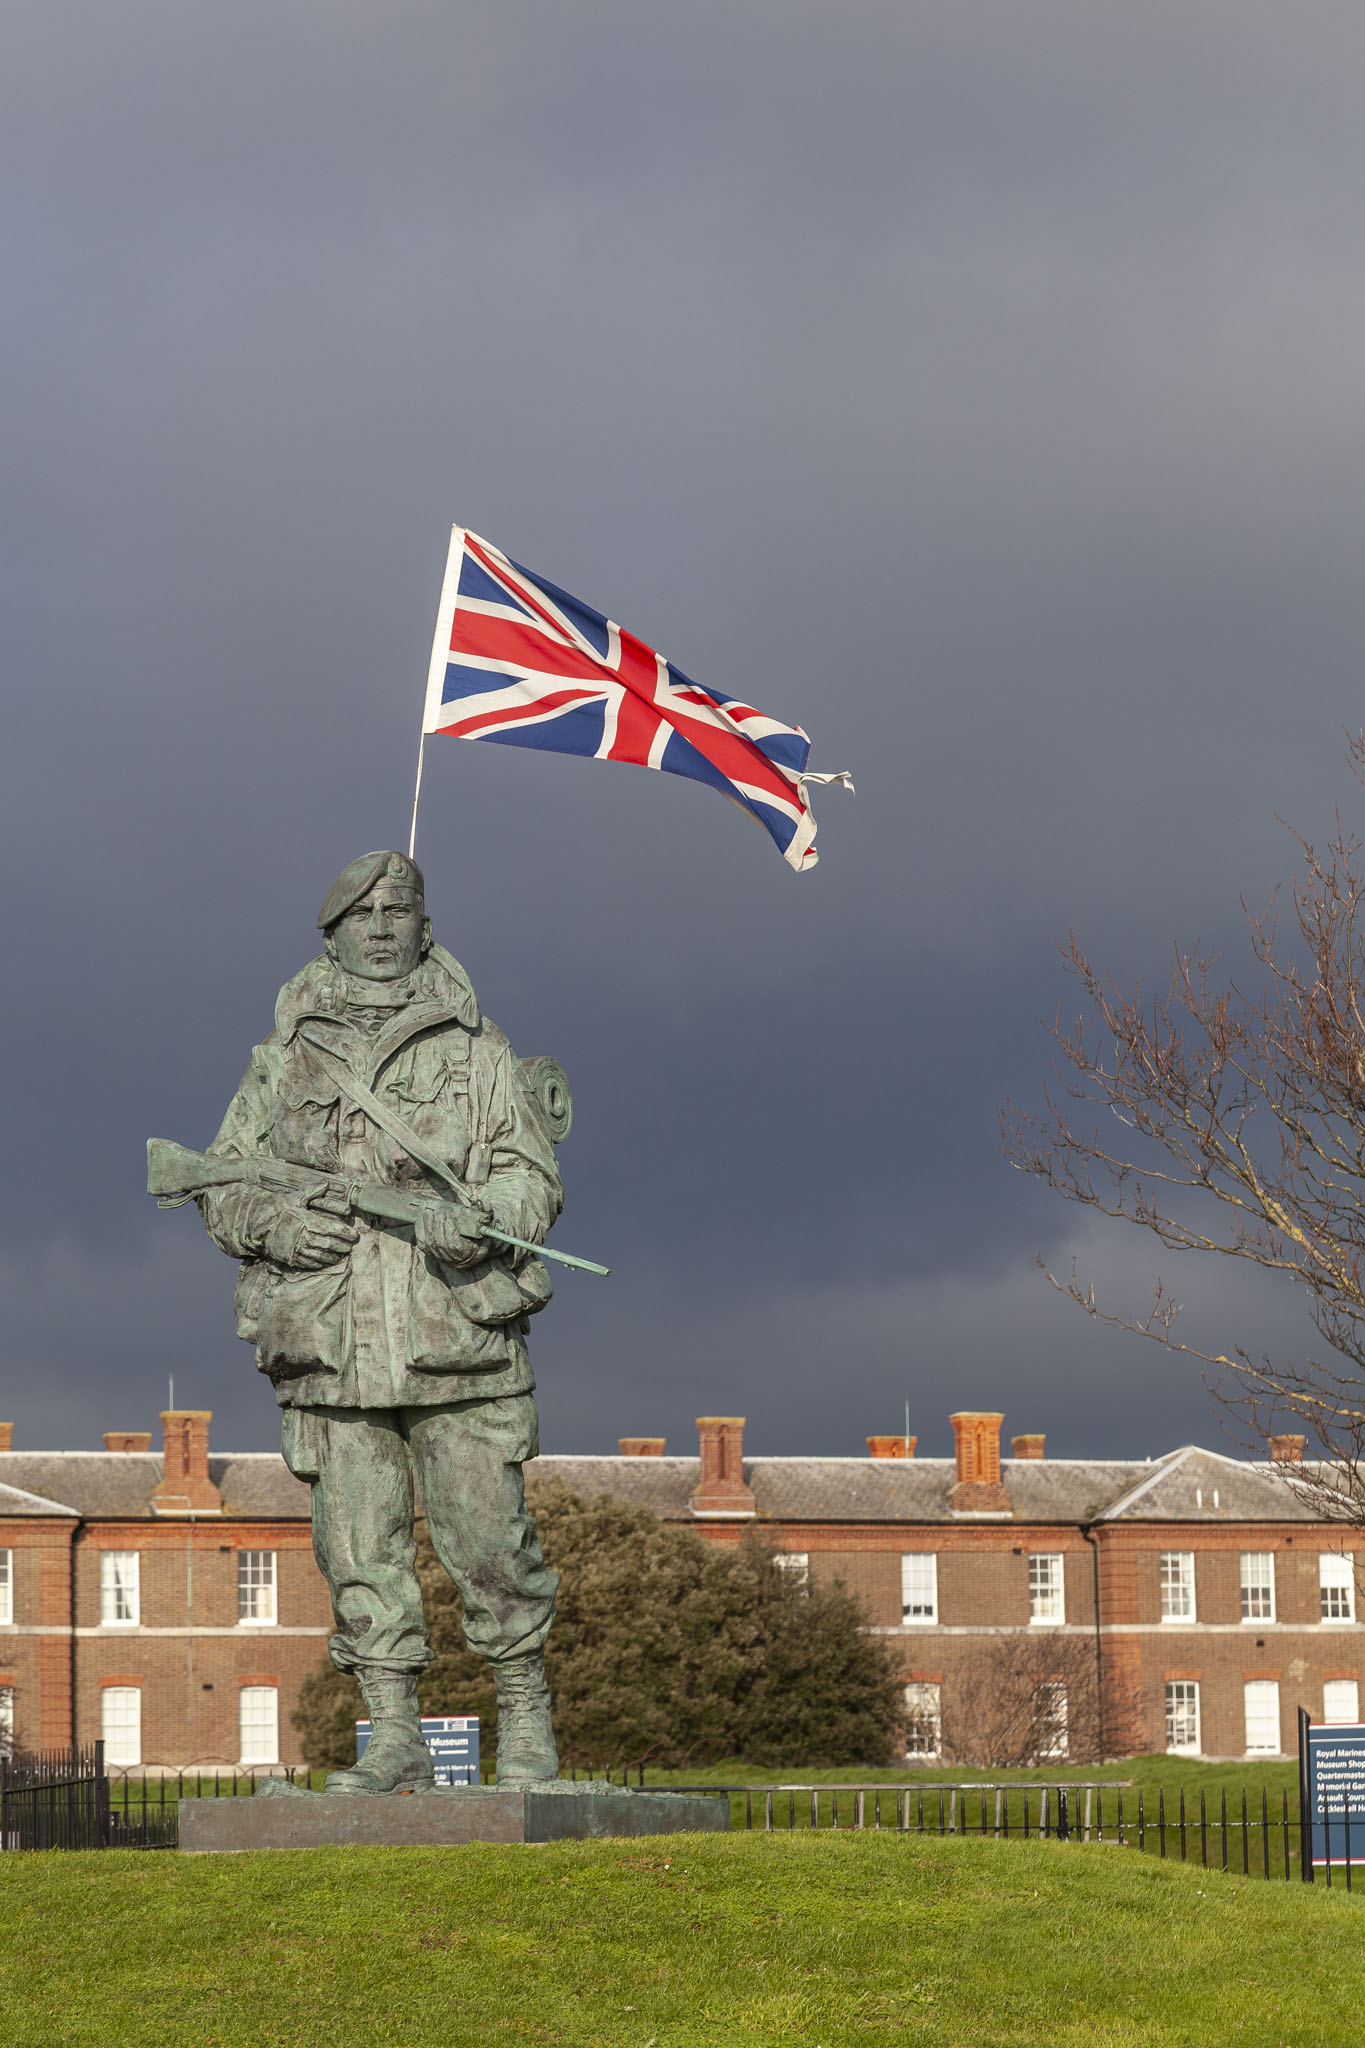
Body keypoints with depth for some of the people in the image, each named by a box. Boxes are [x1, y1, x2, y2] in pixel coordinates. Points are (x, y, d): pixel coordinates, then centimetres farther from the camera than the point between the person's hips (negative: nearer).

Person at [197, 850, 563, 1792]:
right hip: (330, 1347, 2)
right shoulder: (284, 1058, 14)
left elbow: (534, 1173, 6)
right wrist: (273, 1223, -5)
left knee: (489, 1538, -3)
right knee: (359, 1547, 1)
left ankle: (526, 1722, 11)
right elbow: (222, 1182, 16)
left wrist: (477, 1219, -15)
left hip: (457, 1335, -2)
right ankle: (396, 1739, 8)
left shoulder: (474, 1047, 9)